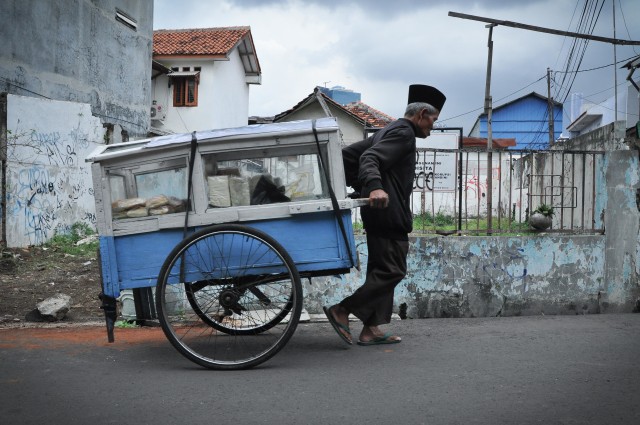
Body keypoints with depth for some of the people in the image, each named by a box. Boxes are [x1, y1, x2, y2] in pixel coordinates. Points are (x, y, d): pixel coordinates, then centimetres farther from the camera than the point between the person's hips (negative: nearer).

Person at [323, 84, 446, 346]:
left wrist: (360, 187, 19)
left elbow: (347, 154, 20)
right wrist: (374, 186, -42)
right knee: (393, 271, -9)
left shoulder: (388, 132, 22)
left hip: (379, 214, 11)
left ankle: (371, 330, 13)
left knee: (381, 270, 12)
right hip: (389, 214, -11)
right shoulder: (403, 132, -9)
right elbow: (369, 158, -25)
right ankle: (341, 310, -9)